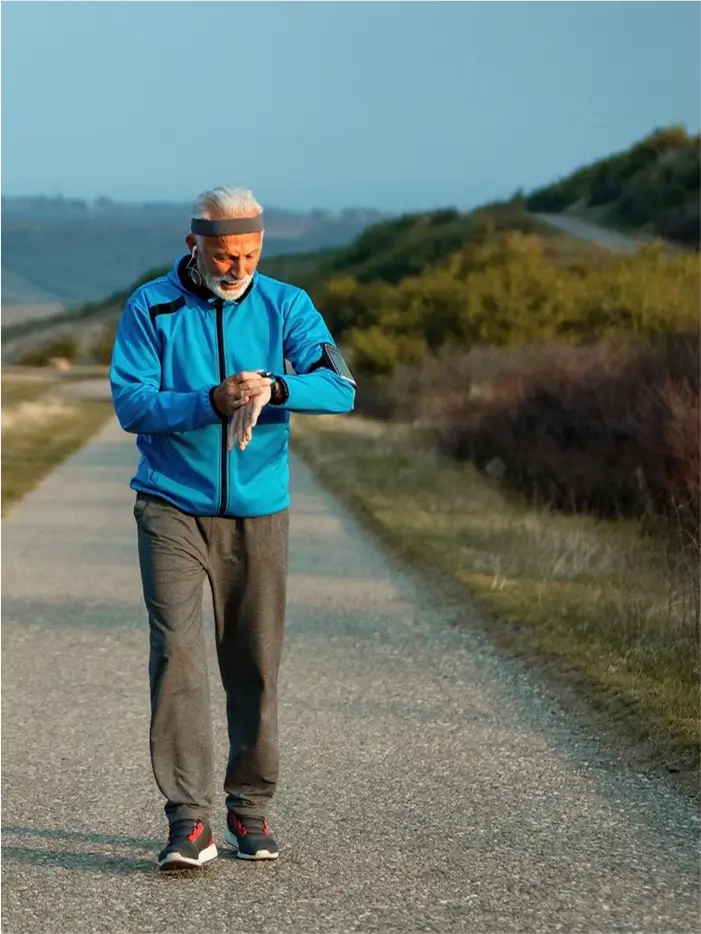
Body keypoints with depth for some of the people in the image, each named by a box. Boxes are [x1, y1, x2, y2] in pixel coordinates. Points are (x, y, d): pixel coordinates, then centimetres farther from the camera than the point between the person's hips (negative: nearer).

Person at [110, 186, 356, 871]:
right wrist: (212, 402, -24)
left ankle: (250, 811, 21)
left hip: (258, 513, 2)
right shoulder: (151, 308, -2)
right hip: (171, 508, -2)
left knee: (255, 664, 7)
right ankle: (188, 821, -14)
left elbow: (339, 387, -9)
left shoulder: (285, 306, 2)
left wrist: (274, 389, -29)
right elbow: (130, 403, -10)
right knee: (177, 652, -13)